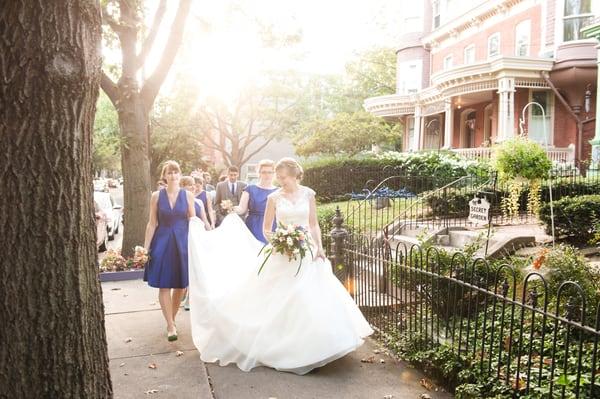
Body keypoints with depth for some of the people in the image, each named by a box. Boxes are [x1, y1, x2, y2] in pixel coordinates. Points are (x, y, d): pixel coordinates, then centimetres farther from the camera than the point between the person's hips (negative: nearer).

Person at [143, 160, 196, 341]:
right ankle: (171, 326, 8)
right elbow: (152, 223, 2)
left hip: (182, 242, 1)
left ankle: (172, 319, 29)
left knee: (181, 284, 7)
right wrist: (146, 247, -2)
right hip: (162, 243, -1)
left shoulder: (187, 195, 1)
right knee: (164, 285, -1)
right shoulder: (157, 196, 0)